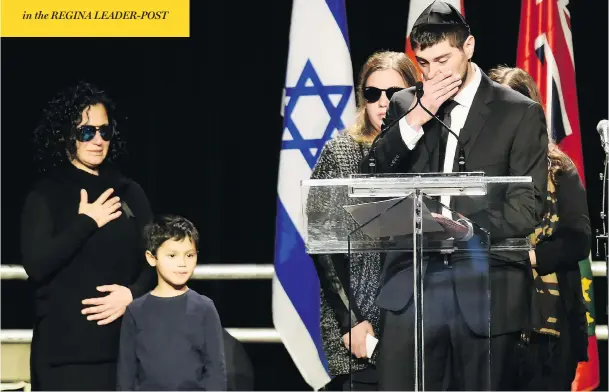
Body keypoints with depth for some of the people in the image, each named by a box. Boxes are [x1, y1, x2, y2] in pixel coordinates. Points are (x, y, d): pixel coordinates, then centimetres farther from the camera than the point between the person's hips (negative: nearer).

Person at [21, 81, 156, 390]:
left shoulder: (130, 193, 14)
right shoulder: (46, 195, 3)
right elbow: (36, 264, -11)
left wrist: (133, 294, -8)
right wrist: (87, 223, -9)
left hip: (124, 344, 4)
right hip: (65, 348, -4)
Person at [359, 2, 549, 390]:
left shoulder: (520, 113, 3)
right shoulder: (405, 106, 14)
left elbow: (528, 207, -2)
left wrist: (469, 229, -19)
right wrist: (415, 120, -7)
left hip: (485, 288, -2)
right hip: (412, 285, 2)